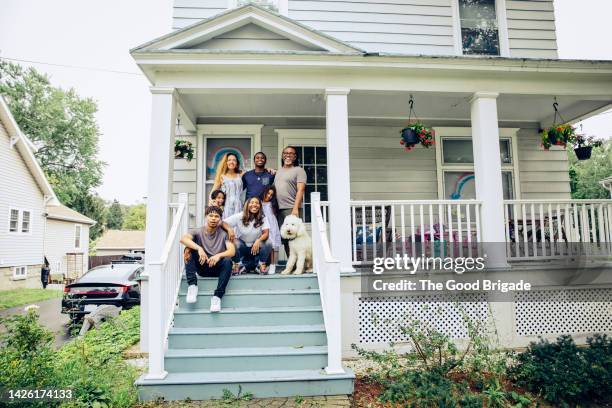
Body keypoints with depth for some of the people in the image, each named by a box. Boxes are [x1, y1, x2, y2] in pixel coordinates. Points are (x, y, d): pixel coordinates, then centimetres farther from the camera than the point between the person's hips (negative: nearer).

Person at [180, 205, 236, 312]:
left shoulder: (223, 234, 3)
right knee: (189, 251, -21)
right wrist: (199, 248, -35)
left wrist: (219, 255, -32)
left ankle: (217, 296, -33)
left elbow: (232, 251, -12)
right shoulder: (198, 232, 4)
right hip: (202, 266, 1)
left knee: (227, 261, -33)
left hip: (218, 267, -1)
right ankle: (192, 285, -24)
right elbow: (183, 239, -18)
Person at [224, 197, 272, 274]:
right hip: (242, 246, 0)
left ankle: (262, 265, -4)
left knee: (268, 243, -28)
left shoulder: (262, 218, -10)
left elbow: (266, 233, -20)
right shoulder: (239, 217, -13)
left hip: (256, 248, 1)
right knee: (235, 244, -32)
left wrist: (258, 241, -39)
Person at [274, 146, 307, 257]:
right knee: (284, 238, 8)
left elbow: (300, 190, -9)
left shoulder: (299, 170, 1)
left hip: (291, 209, -7)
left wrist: (295, 208, -20)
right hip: (279, 209, 7)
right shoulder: (278, 171, 21)